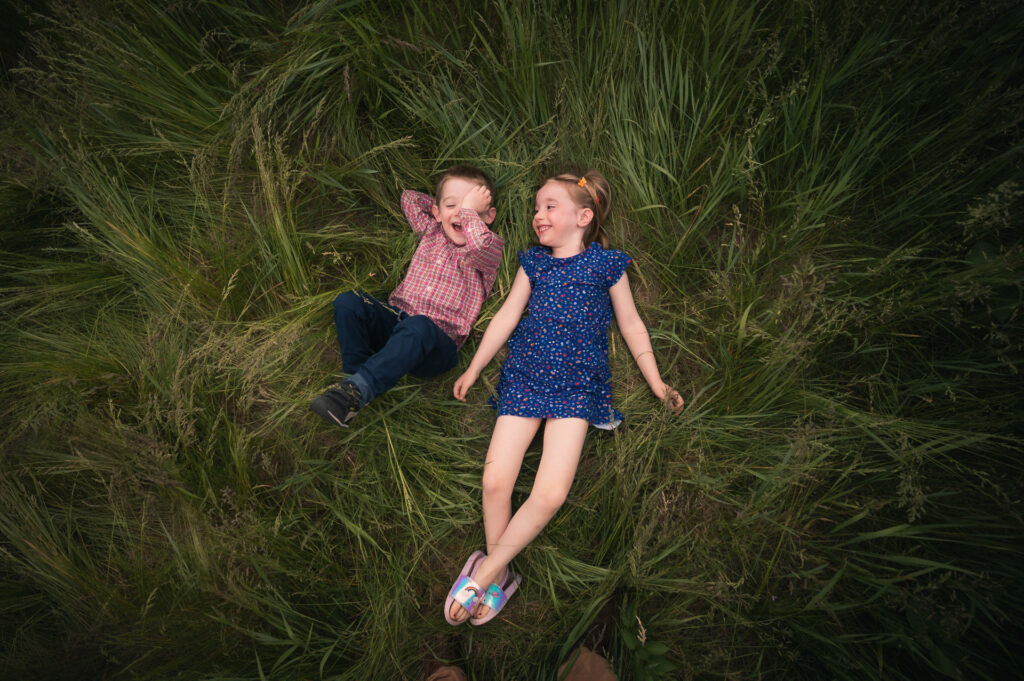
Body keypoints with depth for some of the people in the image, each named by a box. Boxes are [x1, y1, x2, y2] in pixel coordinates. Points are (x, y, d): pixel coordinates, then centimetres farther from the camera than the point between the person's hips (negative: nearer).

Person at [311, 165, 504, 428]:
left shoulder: (492, 247, 2)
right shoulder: (431, 230, 18)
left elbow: (480, 247, -24)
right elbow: (409, 197, 33)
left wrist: (469, 209, -10)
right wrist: (448, 206, 27)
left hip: (438, 344, -6)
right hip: (395, 320, 6)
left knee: (417, 327, -40)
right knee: (348, 302, -15)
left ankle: (358, 389, -39)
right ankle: (356, 371, -21)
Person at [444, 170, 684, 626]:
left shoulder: (606, 263, 7)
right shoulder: (533, 261, 15)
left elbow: (631, 325, 13)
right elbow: (506, 316, 17)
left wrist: (658, 385, 12)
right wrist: (474, 369, 17)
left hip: (577, 386, -2)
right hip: (524, 377, 3)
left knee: (550, 493, -17)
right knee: (495, 481, -11)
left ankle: (482, 575, 0)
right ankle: (499, 576, 11)